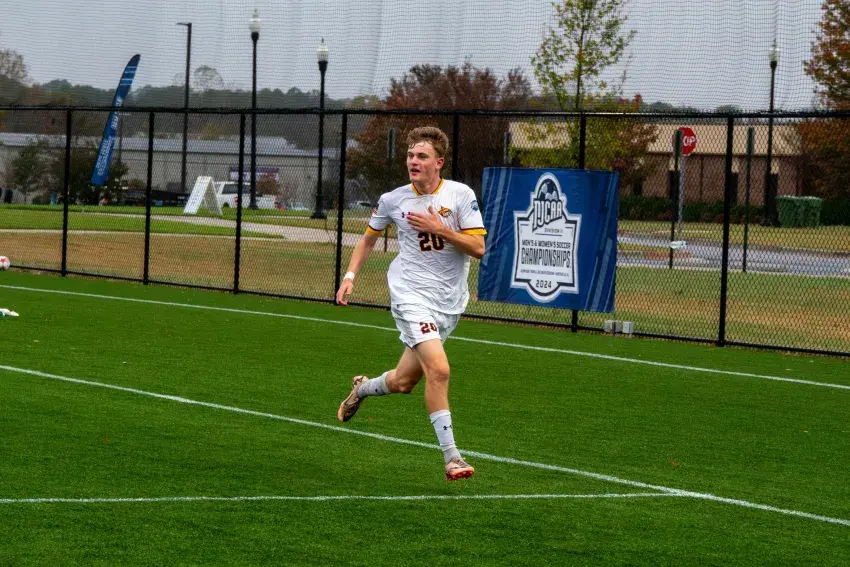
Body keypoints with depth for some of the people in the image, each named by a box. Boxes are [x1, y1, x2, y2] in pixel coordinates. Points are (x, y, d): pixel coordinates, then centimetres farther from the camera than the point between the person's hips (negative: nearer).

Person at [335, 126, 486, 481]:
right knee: (438, 369, -22)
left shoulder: (460, 195, -4)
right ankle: (450, 455, -17)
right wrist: (350, 275, 7)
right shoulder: (393, 199, 0)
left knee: (403, 382, 9)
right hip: (411, 293, -2)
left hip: (449, 302, 2)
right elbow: (369, 238, 18)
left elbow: (478, 248, -8)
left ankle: (362, 388, 44)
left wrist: (439, 228, -17)